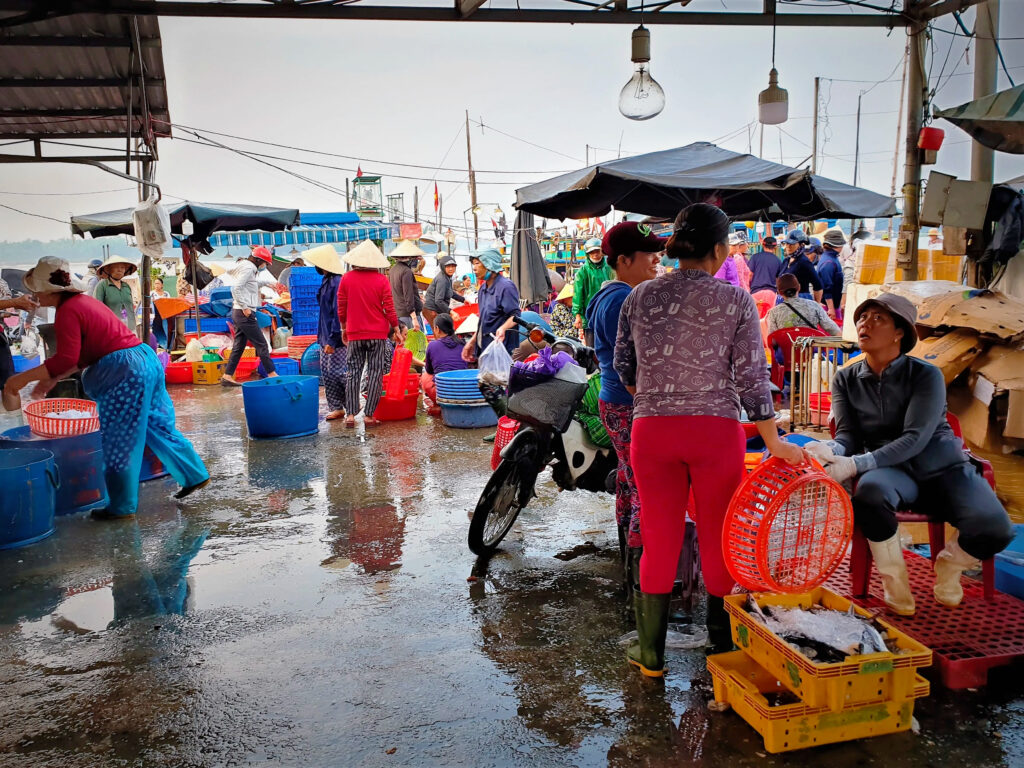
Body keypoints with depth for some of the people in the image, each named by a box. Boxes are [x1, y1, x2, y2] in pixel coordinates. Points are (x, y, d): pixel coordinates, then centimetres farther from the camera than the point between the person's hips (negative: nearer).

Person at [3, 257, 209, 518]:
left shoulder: (67, 312, -11)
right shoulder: (84, 301, 18)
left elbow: (66, 359, -20)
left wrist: (24, 377, -13)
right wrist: (53, 379, 19)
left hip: (125, 372, -10)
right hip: (145, 359, 10)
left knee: (119, 442, 2)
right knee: (158, 427, 20)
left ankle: (122, 506, 13)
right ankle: (195, 475, 28)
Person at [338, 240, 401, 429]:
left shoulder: (347, 279, -1)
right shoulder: (382, 280, -6)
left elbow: (341, 308, 3)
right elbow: (389, 309, -5)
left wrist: (344, 329, 16)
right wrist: (397, 330, 6)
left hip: (354, 334, 2)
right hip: (378, 334, -2)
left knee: (353, 372, 8)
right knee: (375, 373, 3)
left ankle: (351, 414, 3)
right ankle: (369, 415, 1)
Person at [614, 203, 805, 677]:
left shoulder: (640, 296, 2)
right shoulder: (736, 301, -5)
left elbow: (624, 367, 10)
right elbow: (751, 378, -7)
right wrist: (775, 443, -1)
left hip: (651, 430, 2)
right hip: (717, 430, -2)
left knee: (658, 539, 12)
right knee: (719, 540, 14)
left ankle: (651, 655, 22)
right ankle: (724, 647, 30)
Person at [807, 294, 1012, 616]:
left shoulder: (926, 375, -7)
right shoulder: (846, 379, 5)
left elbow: (915, 438, -19)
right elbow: (848, 434, -2)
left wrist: (855, 465, -33)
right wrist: (832, 451, -30)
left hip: (942, 467, 0)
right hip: (891, 471, 1)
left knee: (994, 530, -27)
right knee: (869, 491, -37)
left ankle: (948, 565, 12)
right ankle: (897, 594, -15)